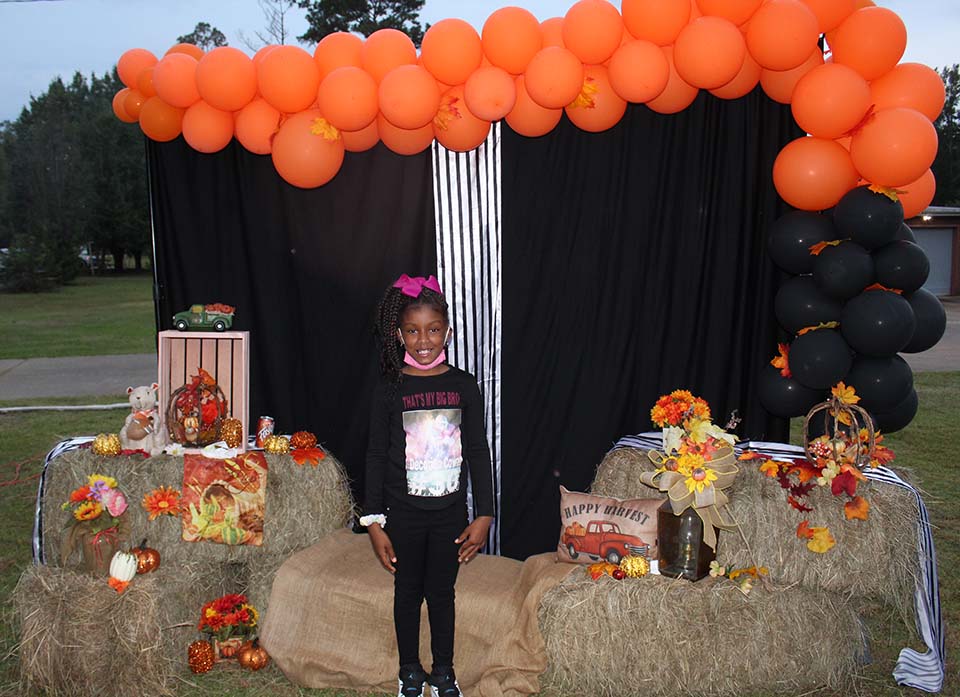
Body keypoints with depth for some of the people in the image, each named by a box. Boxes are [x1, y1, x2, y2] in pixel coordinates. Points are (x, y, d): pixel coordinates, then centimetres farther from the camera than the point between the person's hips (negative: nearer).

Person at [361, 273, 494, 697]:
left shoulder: (463, 386, -4)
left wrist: (483, 515, -2)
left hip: (450, 514, 1)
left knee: (442, 593, 14)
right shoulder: (389, 390, -8)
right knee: (407, 592, 14)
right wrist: (374, 523, -7)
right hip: (403, 514, -1)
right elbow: (376, 457, -5)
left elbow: (478, 453, -1)